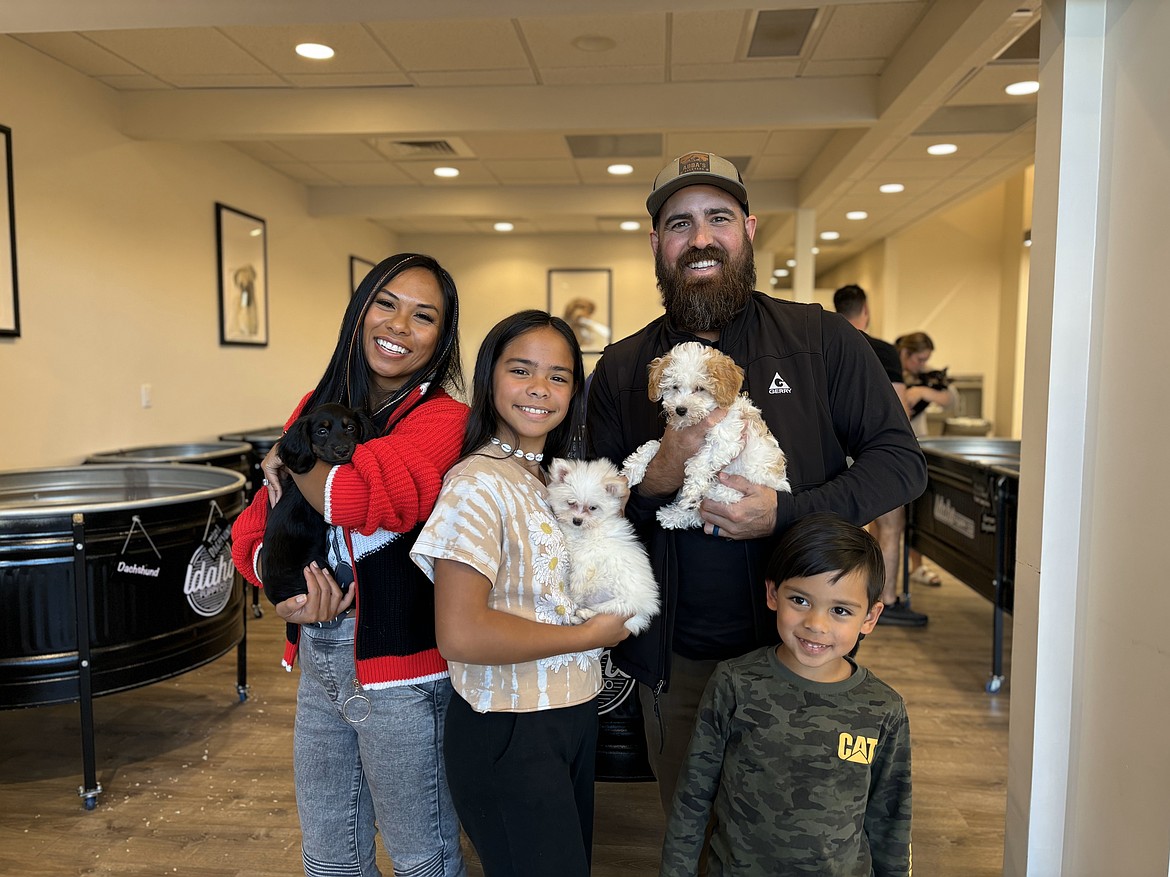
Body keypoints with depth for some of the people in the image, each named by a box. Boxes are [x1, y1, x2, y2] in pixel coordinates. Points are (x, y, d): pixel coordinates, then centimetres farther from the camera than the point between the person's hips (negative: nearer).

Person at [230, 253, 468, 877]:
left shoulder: (442, 418, -15)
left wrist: (287, 463, -13)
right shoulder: (318, 406, 4)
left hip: (399, 673, -6)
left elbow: (364, 498, -33)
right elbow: (254, 526, 4)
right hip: (318, 663, 6)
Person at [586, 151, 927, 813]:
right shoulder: (622, 370, 1)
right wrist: (658, 480, -20)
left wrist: (786, 513, -19)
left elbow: (902, 461, -5)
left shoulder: (821, 340, -4)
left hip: (797, 644, -1)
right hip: (677, 662, 2)